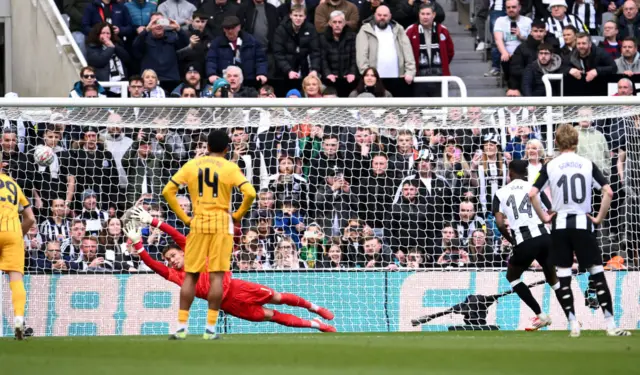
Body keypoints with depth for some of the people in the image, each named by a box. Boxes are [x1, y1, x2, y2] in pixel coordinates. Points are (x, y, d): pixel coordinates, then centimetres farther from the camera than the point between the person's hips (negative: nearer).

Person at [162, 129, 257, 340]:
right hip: (221, 224, -2)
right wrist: (238, 215, 2)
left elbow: (168, 191, 2)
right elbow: (250, 193, -12)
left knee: (190, 275, 7)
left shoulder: (191, 166, 6)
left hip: (198, 224, 2)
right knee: (217, 276, -2)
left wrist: (183, 218, 6)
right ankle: (210, 328, -5)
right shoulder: (230, 168, -1)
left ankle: (181, 326, 2)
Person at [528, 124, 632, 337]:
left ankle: (573, 324, 2)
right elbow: (608, 192, -8)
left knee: (563, 277, 7)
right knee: (597, 274, 2)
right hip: (583, 224, 0)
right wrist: (599, 218, 2)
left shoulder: (550, 167, -1)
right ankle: (610, 325, -5)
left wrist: (543, 217, 3)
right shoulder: (587, 165, 0)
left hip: (560, 225, 0)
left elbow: (532, 194, -9)